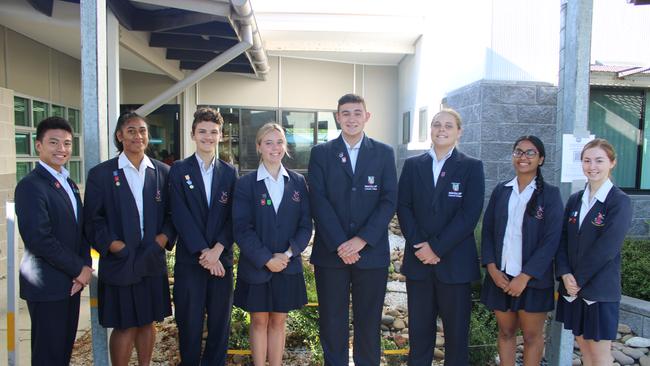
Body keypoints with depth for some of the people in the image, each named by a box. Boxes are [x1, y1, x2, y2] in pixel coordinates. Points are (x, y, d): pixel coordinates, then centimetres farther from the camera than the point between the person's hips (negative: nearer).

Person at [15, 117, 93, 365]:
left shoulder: (69, 184, 12)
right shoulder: (30, 186, -15)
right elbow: (39, 239, -22)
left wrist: (86, 266, -2)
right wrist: (79, 269, -14)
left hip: (71, 281, 8)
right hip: (47, 286, -8)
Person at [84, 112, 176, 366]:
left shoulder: (162, 172, 5)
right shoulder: (101, 173, -2)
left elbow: (171, 214, 7)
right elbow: (93, 220, -3)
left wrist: (163, 238, -9)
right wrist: (115, 246, -14)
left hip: (153, 261, 3)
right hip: (119, 263, -3)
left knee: (147, 321, 14)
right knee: (124, 325, 5)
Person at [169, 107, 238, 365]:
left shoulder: (229, 172, 7)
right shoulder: (179, 170, 0)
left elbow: (232, 217, 2)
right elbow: (181, 216, -7)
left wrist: (216, 250, -11)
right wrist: (203, 252, -13)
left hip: (221, 258, 2)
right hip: (189, 258, -2)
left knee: (220, 321, 10)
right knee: (189, 323, 7)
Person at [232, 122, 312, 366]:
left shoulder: (298, 182, 3)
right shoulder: (246, 184, -4)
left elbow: (305, 225, 1)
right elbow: (242, 229, -9)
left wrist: (289, 253, -13)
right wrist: (266, 259, -16)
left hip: (288, 266, 2)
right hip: (255, 267, -1)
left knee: (278, 322, 12)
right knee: (259, 322, 10)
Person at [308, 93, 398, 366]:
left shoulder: (384, 153, 5)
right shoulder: (321, 153, 4)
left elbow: (389, 201, -2)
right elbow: (318, 201, -5)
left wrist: (362, 239, -13)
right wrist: (340, 244, -13)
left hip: (372, 252, 0)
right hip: (330, 252, 0)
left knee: (369, 322, 10)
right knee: (332, 322, 9)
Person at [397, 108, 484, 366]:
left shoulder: (472, 167, 1)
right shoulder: (412, 165, 8)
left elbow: (470, 214, -9)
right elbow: (403, 208, 2)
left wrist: (436, 247, -14)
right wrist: (419, 245, -11)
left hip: (455, 261, -2)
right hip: (418, 260, 2)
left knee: (457, 329, 8)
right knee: (419, 328, 11)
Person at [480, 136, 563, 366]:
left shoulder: (550, 194, -4)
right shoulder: (500, 191, 6)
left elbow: (551, 240, -10)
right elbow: (487, 231, 5)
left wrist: (525, 277, -15)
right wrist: (492, 268, -8)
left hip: (533, 279, -2)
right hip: (500, 277, 3)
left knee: (532, 335, 10)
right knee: (506, 332, 13)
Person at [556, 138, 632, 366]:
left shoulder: (619, 202, -10)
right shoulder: (575, 200, 8)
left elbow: (606, 248, -17)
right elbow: (562, 241, 5)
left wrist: (578, 280, -14)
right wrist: (565, 274, -9)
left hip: (600, 289, -5)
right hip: (573, 288, 5)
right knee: (583, 345, 15)